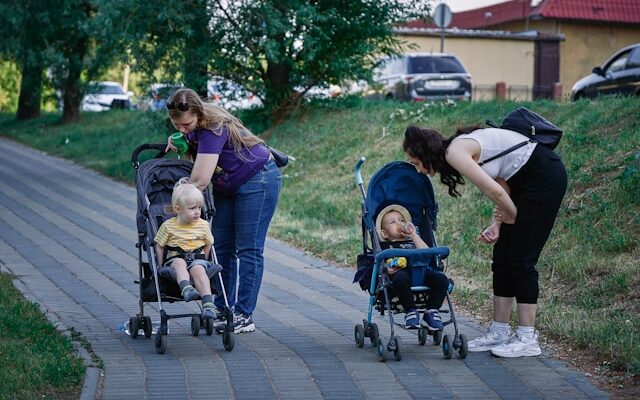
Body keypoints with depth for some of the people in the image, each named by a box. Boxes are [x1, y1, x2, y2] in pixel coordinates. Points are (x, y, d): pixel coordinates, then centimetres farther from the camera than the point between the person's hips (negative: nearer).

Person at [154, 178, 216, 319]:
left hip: (197, 259, 1)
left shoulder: (203, 225, 7)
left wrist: (203, 262, 9)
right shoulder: (168, 226, 1)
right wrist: (160, 267, 3)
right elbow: (159, 247, 8)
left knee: (198, 269, -33)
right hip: (174, 259, -1)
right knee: (179, 263, -36)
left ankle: (208, 303, -46)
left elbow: (208, 245, 18)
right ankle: (186, 289, -60)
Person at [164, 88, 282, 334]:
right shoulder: (194, 125, -8)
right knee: (222, 247, 5)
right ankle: (221, 309, 9)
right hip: (227, 186, 9)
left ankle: (244, 316, -5)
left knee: (248, 249, -7)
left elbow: (200, 180, -35)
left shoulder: (213, 128, -32)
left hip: (258, 181, -9)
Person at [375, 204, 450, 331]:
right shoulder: (385, 246, 27)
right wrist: (388, 269, -14)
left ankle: (431, 312, -13)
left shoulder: (413, 242, 35)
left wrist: (413, 235, 12)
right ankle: (410, 311, -22)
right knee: (400, 278, -40)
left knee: (441, 279, -25)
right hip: (402, 272, -3)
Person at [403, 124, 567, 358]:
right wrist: (497, 224, 1)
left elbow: (495, 191, -18)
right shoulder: (461, 148, 11)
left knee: (520, 258, -8)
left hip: (545, 176, -9)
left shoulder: (455, 152, -16)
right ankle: (499, 332, 13)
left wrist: (513, 217, -1)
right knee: (502, 257, 8)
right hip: (526, 178, 9)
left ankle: (528, 339, -4)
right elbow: (502, 186, 11)